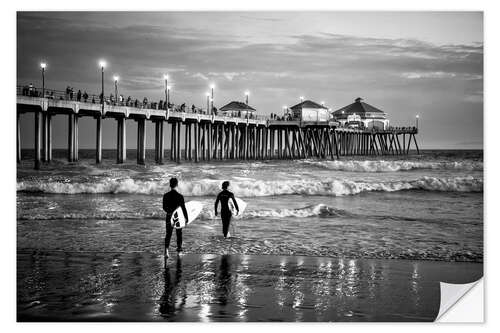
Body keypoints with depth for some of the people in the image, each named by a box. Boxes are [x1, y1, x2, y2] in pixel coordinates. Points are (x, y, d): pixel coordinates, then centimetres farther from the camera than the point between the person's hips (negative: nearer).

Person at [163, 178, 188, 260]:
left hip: (169, 217, 2)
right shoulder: (180, 196, -14)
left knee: (168, 234, 7)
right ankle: (179, 250, 23)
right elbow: (183, 208, -11)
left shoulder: (166, 196, -7)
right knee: (179, 234, 14)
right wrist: (186, 218, 0)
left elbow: (164, 208, 3)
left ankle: (166, 249, -15)